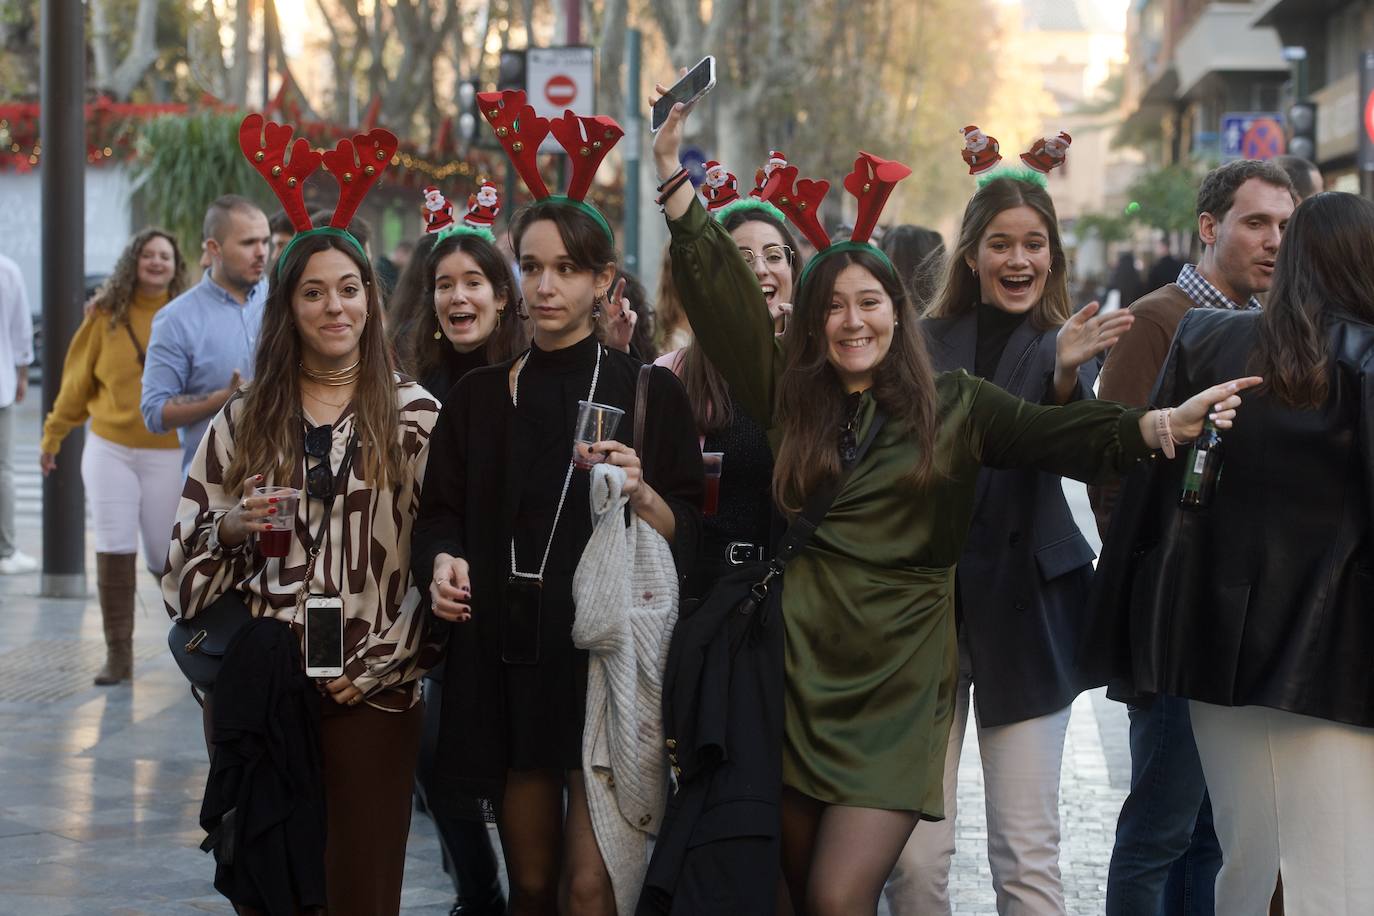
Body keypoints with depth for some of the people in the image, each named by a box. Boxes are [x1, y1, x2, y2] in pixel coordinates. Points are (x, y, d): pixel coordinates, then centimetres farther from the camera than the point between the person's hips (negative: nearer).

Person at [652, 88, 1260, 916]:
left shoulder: (952, 405, 6)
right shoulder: (790, 396, 9)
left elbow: (1053, 434, -3)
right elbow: (720, 293, 5)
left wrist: (1162, 426, -18)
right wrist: (675, 177, -1)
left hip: (899, 677, -2)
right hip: (802, 666, 2)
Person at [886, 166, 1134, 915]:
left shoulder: (1063, 344, 4)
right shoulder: (925, 343, 8)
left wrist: (1067, 373, -36)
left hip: (1025, 607, -1)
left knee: (1027, 855, -1)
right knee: (916, 855, -2)